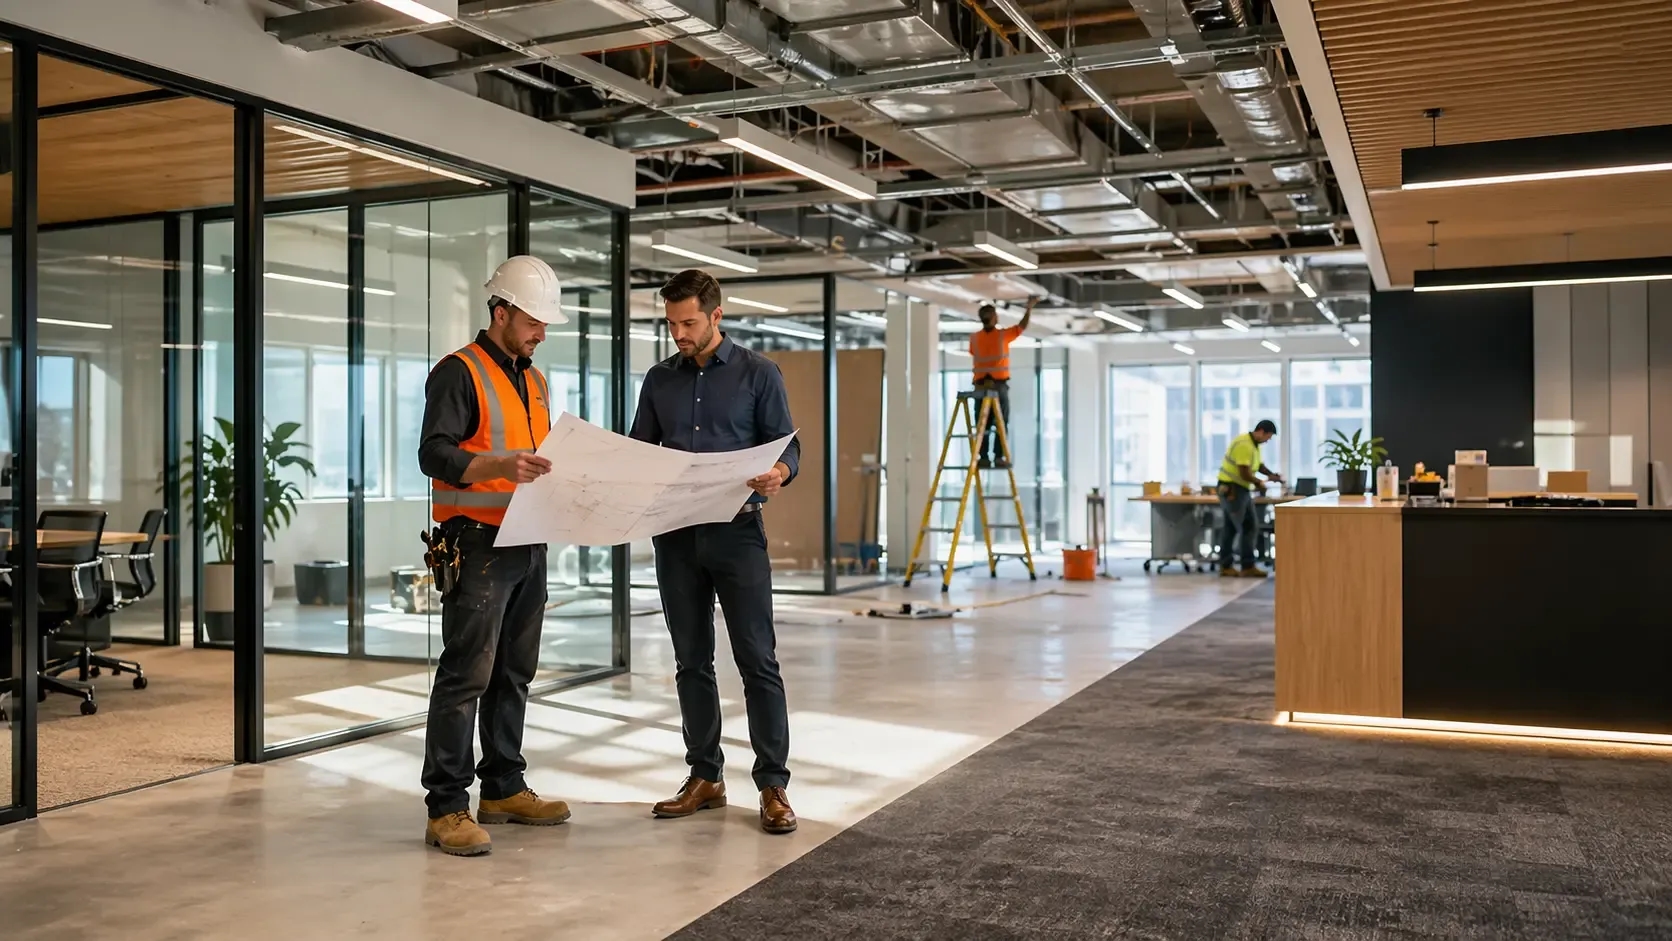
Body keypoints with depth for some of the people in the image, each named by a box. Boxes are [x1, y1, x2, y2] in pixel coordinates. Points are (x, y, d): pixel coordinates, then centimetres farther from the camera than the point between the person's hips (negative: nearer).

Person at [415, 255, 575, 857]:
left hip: (527, 543, 8)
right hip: (477, 543, -8)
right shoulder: (459, 373, -6)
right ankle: (447, 808, -4)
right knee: (466, 676, -9)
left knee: (514, 674, 13)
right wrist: (499, 466, -31)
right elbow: (434, 454, -16)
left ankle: (503, 789, 23)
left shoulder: (535, 382, 20)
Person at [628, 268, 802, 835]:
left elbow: (788, 447, -1)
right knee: (692, 662, 9)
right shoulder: (660, 379, 12)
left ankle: (772, 785, 2)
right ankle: (705, 777, 19)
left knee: (757, 660, -4)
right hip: (675, 535, 4)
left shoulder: (758, 374, 0)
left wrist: (778, 474, -23)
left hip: (736, 532, -4)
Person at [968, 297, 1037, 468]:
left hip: (981, 386, 3)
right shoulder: (1003, 335, -4)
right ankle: (998, 457, -5)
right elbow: (1023, 326, 8)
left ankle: (984, 457, -2)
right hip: (999, 385, -3)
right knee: (1001, 424, 1)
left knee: (982, 424, 3)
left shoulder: (974, 338, 3)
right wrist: (1030, 307, 22)